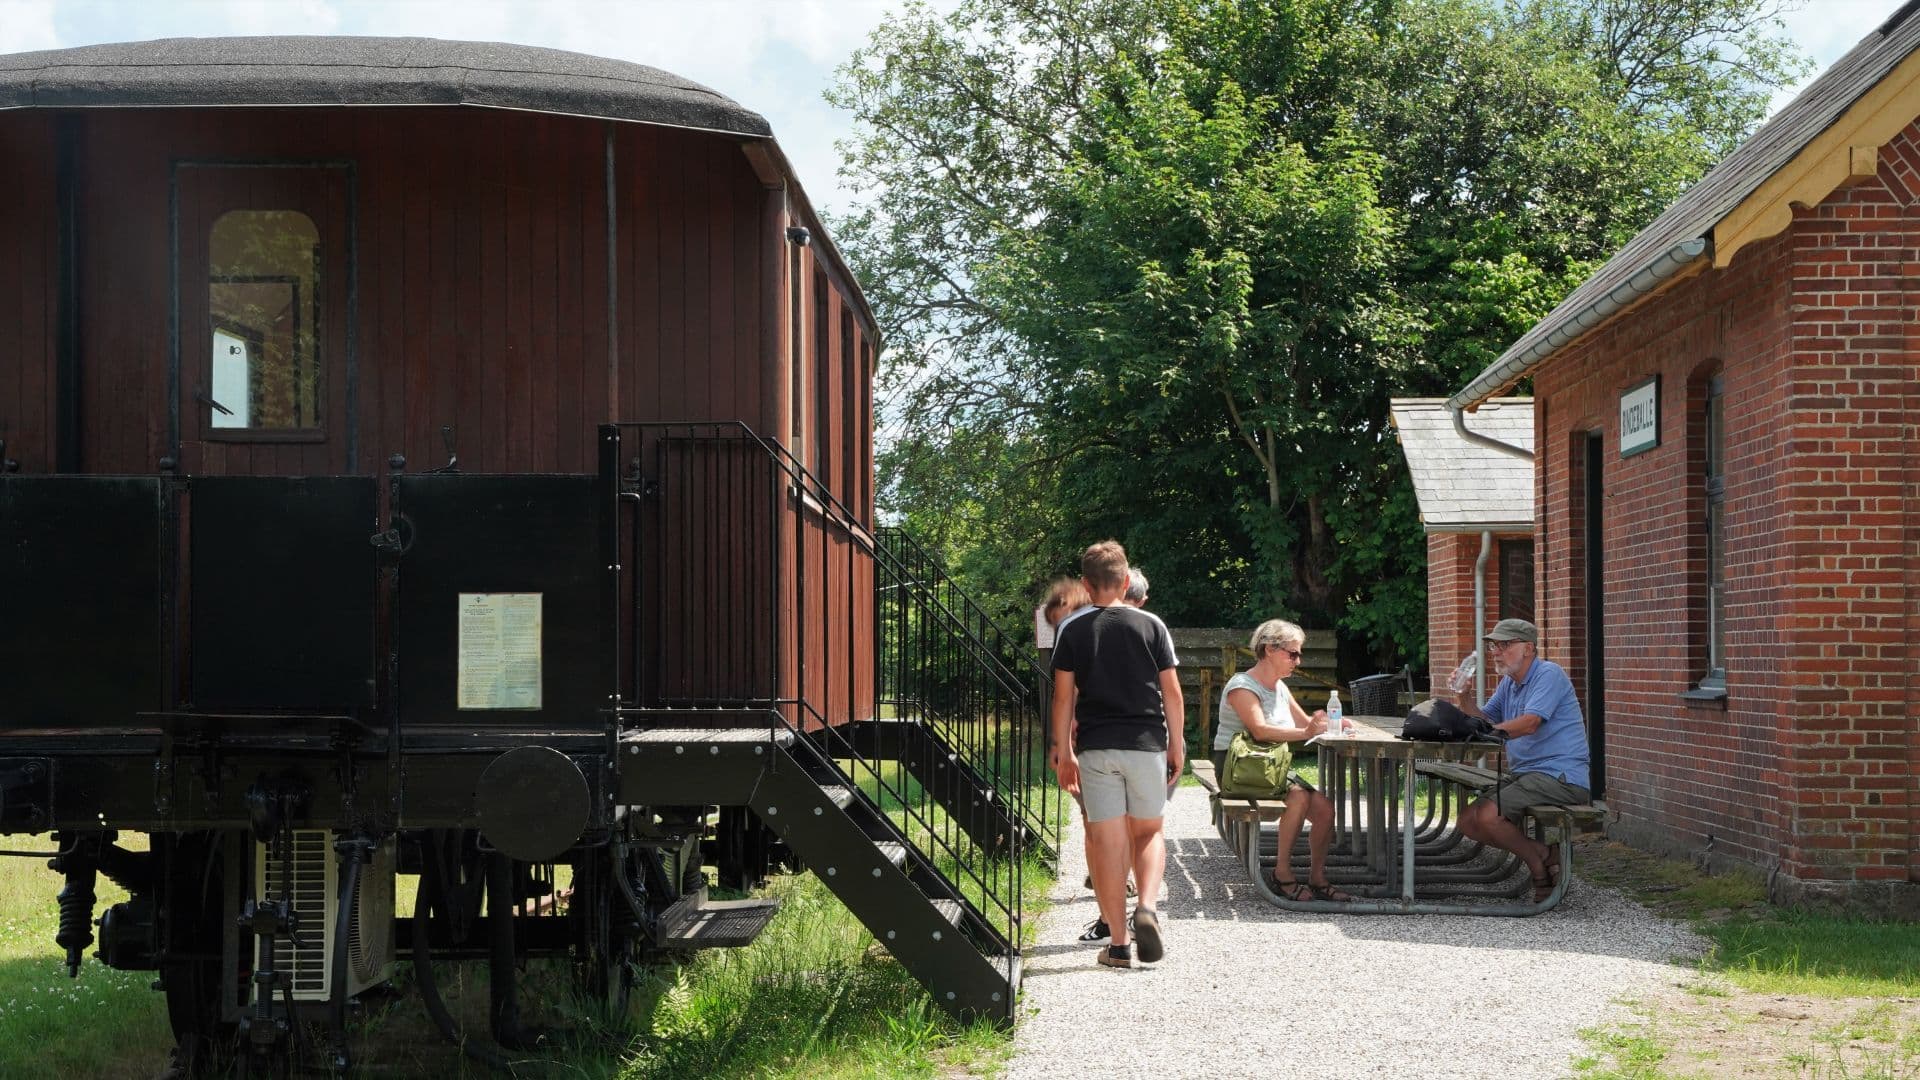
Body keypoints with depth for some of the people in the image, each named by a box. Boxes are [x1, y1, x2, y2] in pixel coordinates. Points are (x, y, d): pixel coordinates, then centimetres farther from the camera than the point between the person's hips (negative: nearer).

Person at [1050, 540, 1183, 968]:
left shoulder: (1072, 631, 0)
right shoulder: (1151, 626, 1)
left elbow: (1063, 697, -1)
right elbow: (1172, 692, 2)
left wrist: (1063, 753, 6)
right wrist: (1177, 744, 11)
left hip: (1095, 748, 0)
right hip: (1147, 744, 1)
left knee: (1107, 841, 3)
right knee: (1149, 833, 15)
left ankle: (1119, 943, 4)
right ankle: (1147, 907, -10)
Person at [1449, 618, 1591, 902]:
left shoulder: (1549, 674, -11)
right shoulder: (1508, 682, 18)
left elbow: (1529, 723, -24)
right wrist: (1464, 695, -2)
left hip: (1559, 775, -10)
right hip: (1524, 773, 10)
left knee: (1488, 815, -25)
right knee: (1468, 821, 0)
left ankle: (1541, 867, -4)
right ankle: (1544, 854, 3)